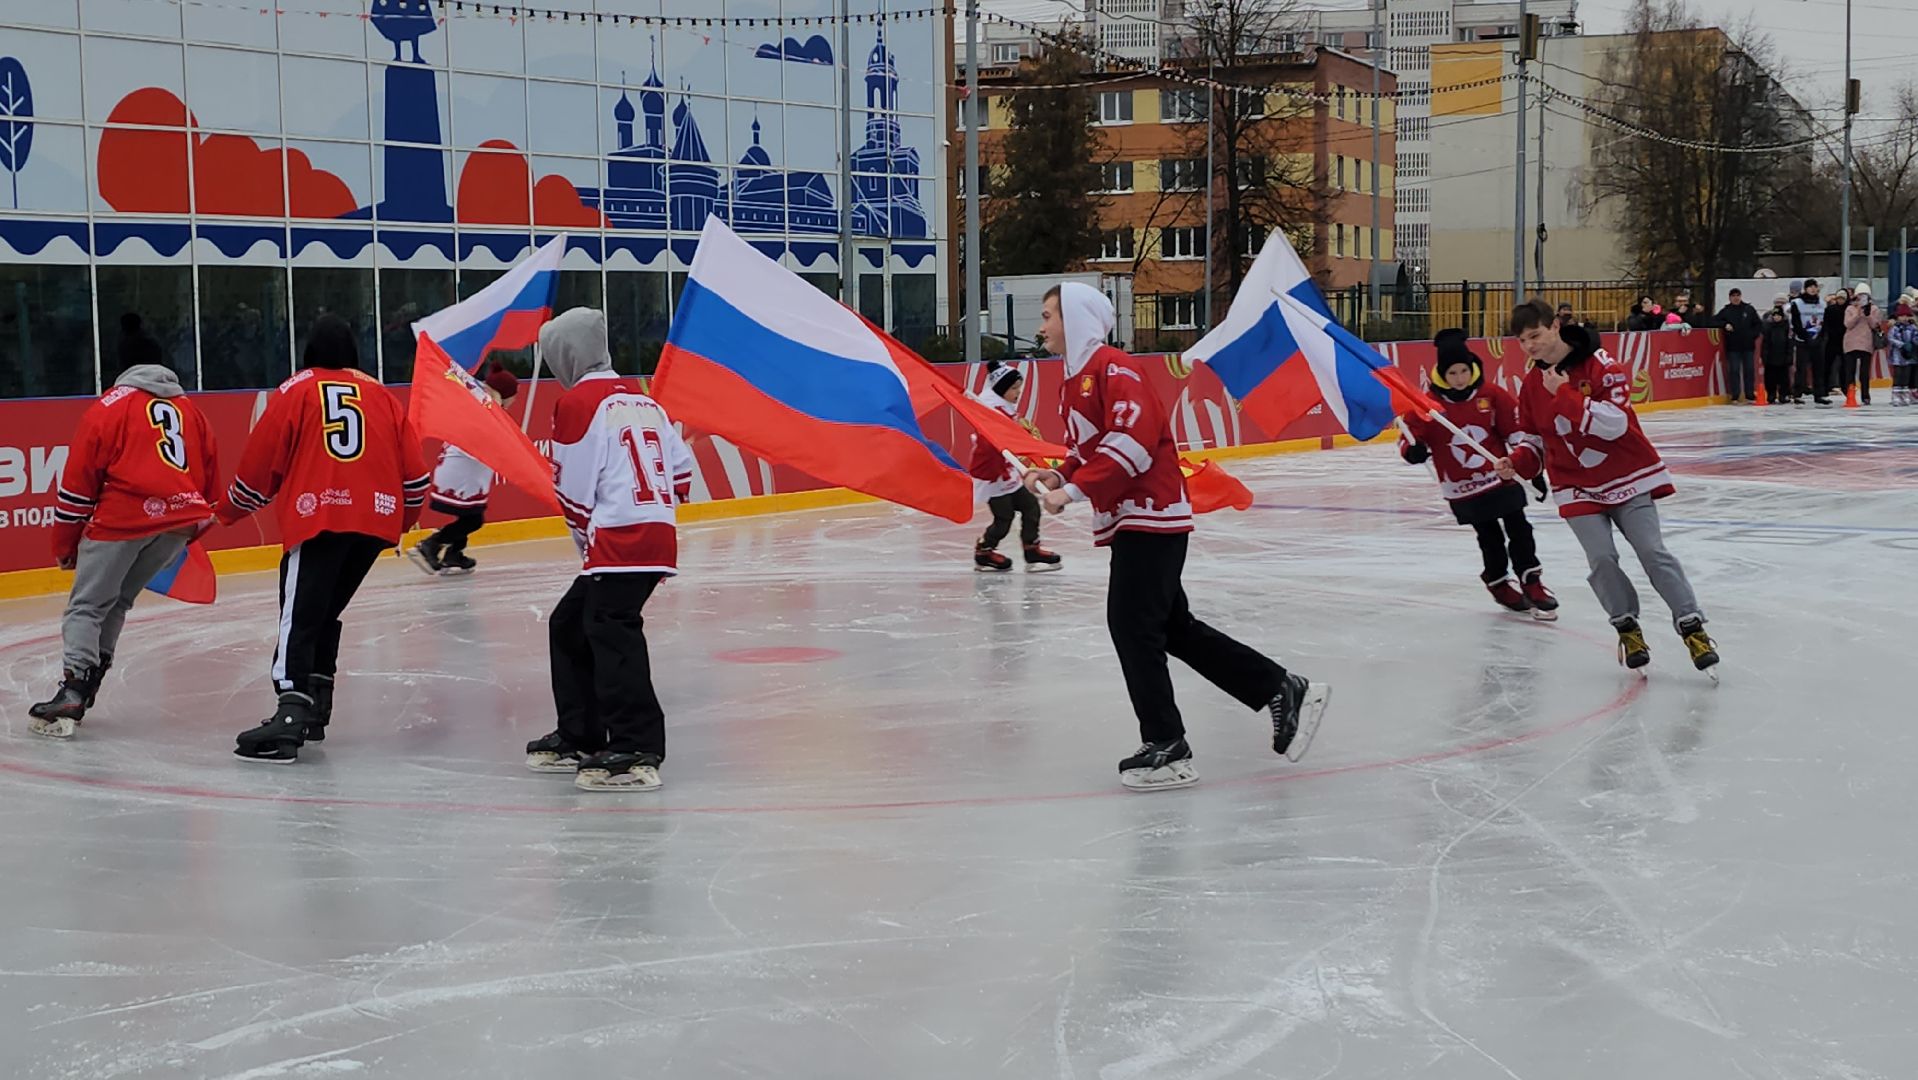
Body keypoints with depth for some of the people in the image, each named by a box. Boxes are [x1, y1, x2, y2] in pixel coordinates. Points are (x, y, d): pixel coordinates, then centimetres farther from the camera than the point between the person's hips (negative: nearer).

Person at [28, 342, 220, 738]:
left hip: (124, 517, -5)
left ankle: (73, 689, -16)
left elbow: (78, 481, 3)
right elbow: (210, 475, 26)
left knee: (87, 605, 1)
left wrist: (64, 546, 11)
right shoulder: (190, 410, 22)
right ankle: (89, 680, 14)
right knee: (117, 600, 20)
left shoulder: (108, 407, 6)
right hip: (181, 521, 5)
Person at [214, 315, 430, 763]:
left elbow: (261, 461, 6)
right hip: (375, 521, 5)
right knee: (325, 612, 19)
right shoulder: (381, 395, 17)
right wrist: (404, 516, 33)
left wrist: (228, 511, 22)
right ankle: (315, 706, 20)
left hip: (319, 519, -5)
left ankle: (292, 714, -26)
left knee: (300, 616, -10)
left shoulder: (295, 391, 7)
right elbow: (414, 471, 16)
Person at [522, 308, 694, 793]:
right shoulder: (642, 399, 19)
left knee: (611, 634, -15)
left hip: (620, 540, -9)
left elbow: (573, 490, -7)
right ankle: (579, 738, 24)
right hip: (658, 535, 9)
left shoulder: (578, 402, -5)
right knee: (569, 626, 18)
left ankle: (637, 752, -24)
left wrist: (588, 539, 7)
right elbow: (682, 468, 18)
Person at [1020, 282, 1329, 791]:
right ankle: (1282, 691, 20)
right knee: (1174, 628, 12)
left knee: (1131, 625, -10)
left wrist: (1072, 491, -25)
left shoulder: (1112, 368, -14)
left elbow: (1133, 441, -25)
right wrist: (1060, 475, 4)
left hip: (1150, 516, -10)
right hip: (1127, 522, 10)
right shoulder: (1072, 382, 17)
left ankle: (1166, 749, -2)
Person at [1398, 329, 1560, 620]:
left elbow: (1517, 432, 1)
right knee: (1490, 540, 9)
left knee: (1518, 531, 1)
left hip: (1501, 477, 1)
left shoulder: (1493, 395, -8)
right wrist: (1413, 449, -28)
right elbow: (1410, 432, -5)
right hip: (1462, 490, -1)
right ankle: (1499, 584, 27)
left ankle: (1531, 583, 11)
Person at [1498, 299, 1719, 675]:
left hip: (1626, 476, -3)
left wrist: (1564, 394, -28)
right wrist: (1517, 462, -8)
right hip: (1577, 486, 3)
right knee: (1601, 559, -11)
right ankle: (1627, 627, 8)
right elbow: (1534, 437, 13)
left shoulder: (1600, 365, -15)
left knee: (1653, 552, -8)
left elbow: (1614, 423, -26)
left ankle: (1692, 626, -2)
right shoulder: (1532, 385, 2)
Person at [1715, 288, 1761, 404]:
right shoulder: (1725, 311, 4)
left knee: (1749, 370, 5)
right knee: (1734, 371, -3)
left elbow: (1758, 324, 9)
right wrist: (1725, 325, -12)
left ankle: (1750, 395, 12)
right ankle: (1735, 396, 0)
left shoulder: (1749, 309, 6)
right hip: (1732, 347, -1)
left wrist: (1753, 335, -3)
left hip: (1748, 346, 1)